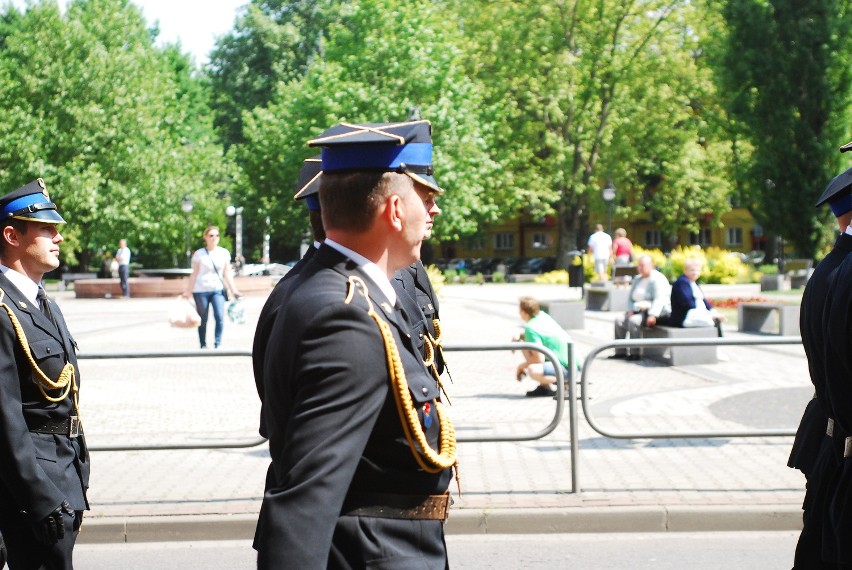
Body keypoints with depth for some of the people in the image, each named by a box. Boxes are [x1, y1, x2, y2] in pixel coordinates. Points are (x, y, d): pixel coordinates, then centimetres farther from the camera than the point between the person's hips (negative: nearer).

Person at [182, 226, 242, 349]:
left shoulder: (224, 253, 8)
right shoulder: (199, 254, 2)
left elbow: (227, 274, 11)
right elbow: (194, 274, 5)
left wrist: (233, 290, 6)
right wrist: (188, 291, 1)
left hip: (217, 289, 1)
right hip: (201, 290, -1)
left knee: (220, 317, -16)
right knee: (203, 320, 4)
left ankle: (217, 345, -8)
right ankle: (203, 346, 14)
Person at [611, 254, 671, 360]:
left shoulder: (657, 279, -10)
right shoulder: (637, 279, 17)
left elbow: (659, 299, -22)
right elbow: (630, 297, 18)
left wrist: (652, 315, -33)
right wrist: (631, 309, -2)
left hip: (657, 312, -9)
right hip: (639, 310, 9)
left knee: (633, 320, -31)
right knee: (619, 320, -10)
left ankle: (635, 353, -25)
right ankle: (621, 352, -9)